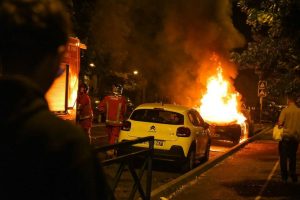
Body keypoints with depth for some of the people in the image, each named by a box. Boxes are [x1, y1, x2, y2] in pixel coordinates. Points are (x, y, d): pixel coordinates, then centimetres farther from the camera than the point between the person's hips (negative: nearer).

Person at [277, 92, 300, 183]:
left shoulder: (285, 110, -13)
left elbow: (280, 123, -14)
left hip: (286, 137, -3)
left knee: (283, 156, 6)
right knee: (293, 156, 15)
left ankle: (284, 176, 7)